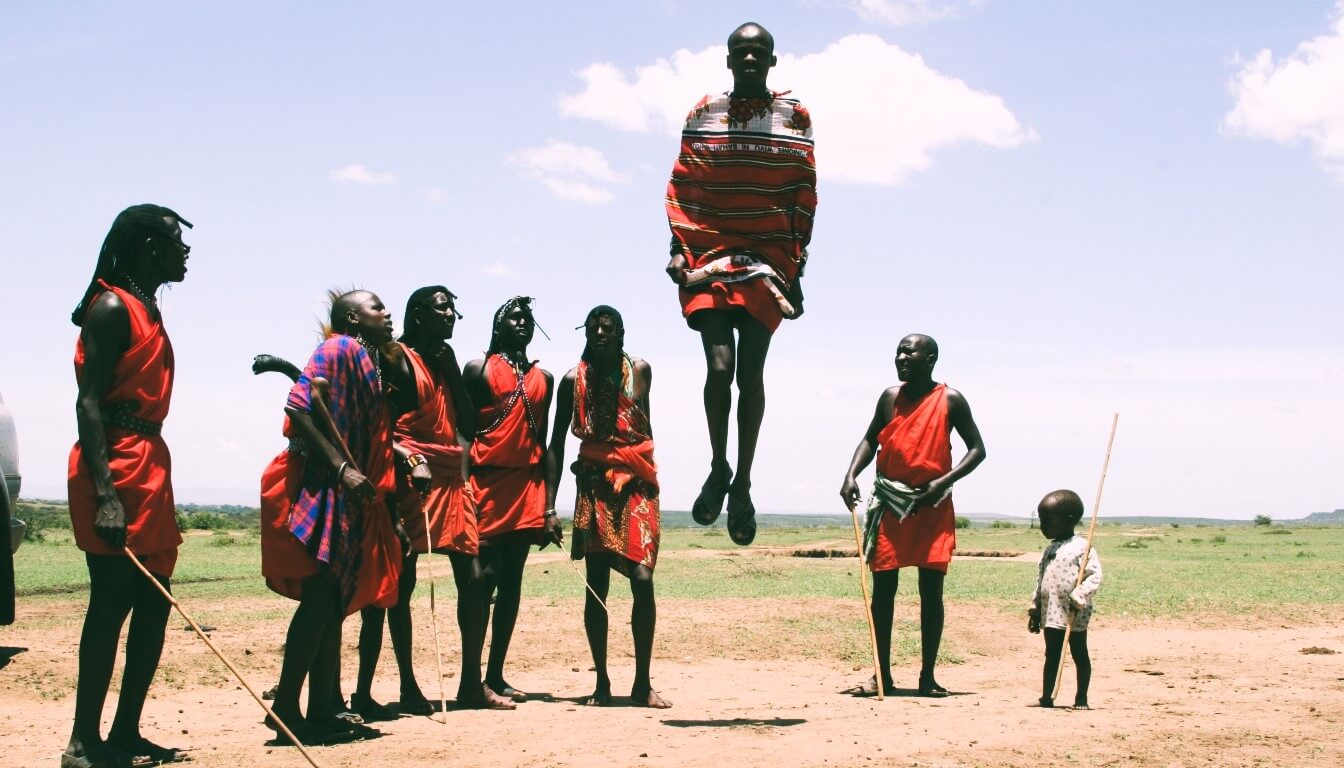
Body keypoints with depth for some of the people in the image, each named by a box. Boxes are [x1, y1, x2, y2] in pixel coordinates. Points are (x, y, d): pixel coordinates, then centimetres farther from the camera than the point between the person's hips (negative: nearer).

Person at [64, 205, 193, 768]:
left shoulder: (147, 311, 20)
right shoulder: (112, 307, -8)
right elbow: (89, 403, -17)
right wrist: (104, 493, -25)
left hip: (150, 465, 10)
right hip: (115, 468, -10)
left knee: (154, 603, 8)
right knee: (112, 600, -9)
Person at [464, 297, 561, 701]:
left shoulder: (543, 378, 17)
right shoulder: (479, 369, 4)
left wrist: (548, 508, 12)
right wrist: (465, 488, -14)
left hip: (527, 485, 5)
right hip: (487, 481, -5)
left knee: (512, 580, 6)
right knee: (485, 577, -9)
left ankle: (496, 674, 11)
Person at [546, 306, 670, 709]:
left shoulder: (639, 370, 6)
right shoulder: (573, 380, 4)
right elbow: (556, 443, 4)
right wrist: (549, 504, -1)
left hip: (636, 485, 0)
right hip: (594, 487, 0)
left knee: (642, 578, -11)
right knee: (596, 585, 0)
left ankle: (642, 683, -5)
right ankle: (601, 682, 7)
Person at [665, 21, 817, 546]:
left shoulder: (794, 117, 6)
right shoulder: (703, 115, 8)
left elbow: (804, 194, 5)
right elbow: (681, 186, 8)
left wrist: (796, 263, 0)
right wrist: (679, 247, -3)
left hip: (768, 257, 0)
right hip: (709, 252, 0)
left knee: (751, 371, -1)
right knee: (720, 364, -13)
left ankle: (742, 485, 9)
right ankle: (718, 469, 7)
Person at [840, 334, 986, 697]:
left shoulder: (950, 400, -2)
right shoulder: (890, 397, 8)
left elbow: (977, 448, 1)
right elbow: (871, 439, 17)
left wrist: (944, 480, -14)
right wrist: (851, 475, -1)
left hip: (932, 504, -3)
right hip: (889, 501, 3)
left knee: (931, 590, 0)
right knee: (882, 587, 1)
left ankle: (927, 677, 8)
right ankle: (882, 674, 9)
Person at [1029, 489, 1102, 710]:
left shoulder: (1082, 547, -9)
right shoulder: (1049, 550, 14)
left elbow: (1095, 576, -16)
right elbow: (1040, 582, 18)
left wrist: (1078, 598, -23)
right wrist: (1035, 610, 15)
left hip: (1075, 616, -6)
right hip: (1051, 614, 6)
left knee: (1079, 655, 5)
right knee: (1052, 656, 9)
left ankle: (1081, 698, 13)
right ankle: (1046, 697, 12)